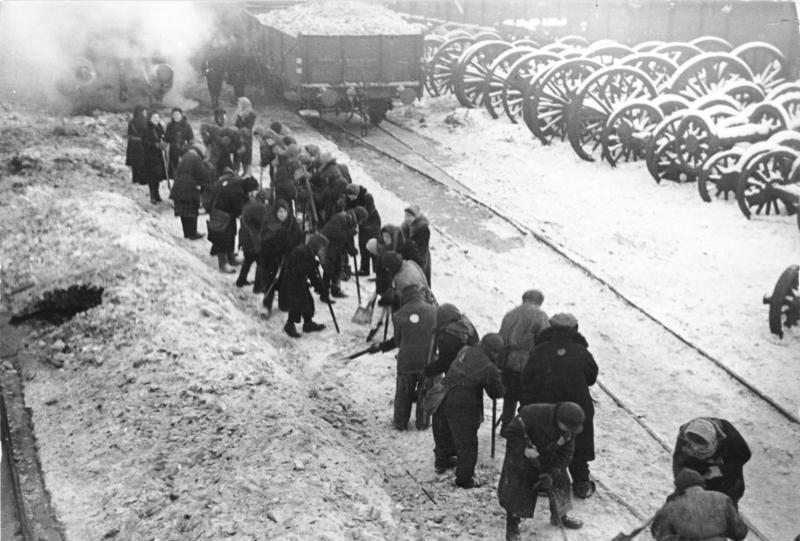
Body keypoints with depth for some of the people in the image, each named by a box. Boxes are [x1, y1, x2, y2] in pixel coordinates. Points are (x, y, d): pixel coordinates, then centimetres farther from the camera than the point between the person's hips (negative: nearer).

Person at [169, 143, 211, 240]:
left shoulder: (184, 157, 17)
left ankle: (187, 232, 18)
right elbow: (203, 174, -10)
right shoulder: (196, 159, -10)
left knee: (183, 212, 11)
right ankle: (192, 234, 5)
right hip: (191, 190, -8)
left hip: (178, 189, 8)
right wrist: (208, 167, 7)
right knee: (192, 213, 1)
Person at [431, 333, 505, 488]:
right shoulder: (489, 368, -16)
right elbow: (497, 393, -3)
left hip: (443, 402, 7)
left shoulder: (465, 350, 1)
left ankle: (441, 462, 49)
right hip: (464, 408, -7)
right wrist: (496, 378, 15)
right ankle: (465, 478, 22)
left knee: (444, 435, 28)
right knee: (467, 444, 10)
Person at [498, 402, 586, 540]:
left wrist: (552, 474, -21)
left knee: (560, 482, 8)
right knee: (516, 491, -6)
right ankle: (512, 525, 14)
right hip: (520, 457, -5)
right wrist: (524, 450, -39)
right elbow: (511, 433, -27)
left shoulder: (568, 428, -18)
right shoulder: (532, 414, -37)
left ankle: (559, 516, 34)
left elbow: (565, 454, -11)